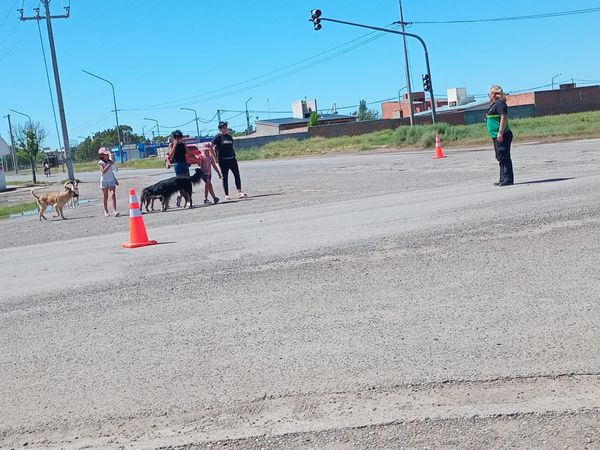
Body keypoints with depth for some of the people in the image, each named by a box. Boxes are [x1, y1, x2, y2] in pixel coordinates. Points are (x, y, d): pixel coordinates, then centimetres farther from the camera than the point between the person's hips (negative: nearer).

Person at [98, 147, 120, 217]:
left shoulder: (110, 162, 9)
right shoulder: (100, 163, -6)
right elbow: (103, 171, -22)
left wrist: (115, 180, 22)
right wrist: (109, 165, -24)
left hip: (111, 181, 3)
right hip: (104, 181, -3)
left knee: (113, 194, -14)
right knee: (105, 196, 6)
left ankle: (114, 210, -21)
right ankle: (106, 211, 20)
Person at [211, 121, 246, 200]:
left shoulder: (229, 136, 12)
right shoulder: (218, 137, -5)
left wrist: (234, 155, 15)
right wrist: (215, 156, -10)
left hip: (232, 159, 5)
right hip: (223, 160, -5)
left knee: (237, 174, -6)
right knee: (225, 177, 2)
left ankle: (239, 192, -7)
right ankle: (226, 195, 8)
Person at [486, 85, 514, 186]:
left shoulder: (499, 103, -12)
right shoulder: (495, 104, 19)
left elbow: (504, 118, -21)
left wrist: (500, 132, -25)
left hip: (501, 136, -11)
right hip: (497, 136, 11)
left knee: (504, 157, -10)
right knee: (500, 158, 13)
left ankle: (508, 179, -10)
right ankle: (503, 179, 19)